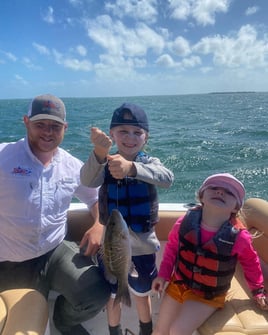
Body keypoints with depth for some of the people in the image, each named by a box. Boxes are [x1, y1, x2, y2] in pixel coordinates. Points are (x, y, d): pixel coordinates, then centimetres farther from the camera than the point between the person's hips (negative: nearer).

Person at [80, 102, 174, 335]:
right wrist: (99, 153, -52)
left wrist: (132, 167, -53)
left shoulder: (150, 163, -10)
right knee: (112, 296, 19)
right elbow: (88, 181, -31)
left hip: (142, 245, 0)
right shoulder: (105, 164, -9)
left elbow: (167, 178, -34)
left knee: (142, 295, 21)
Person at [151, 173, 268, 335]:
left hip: (208, 296, -2)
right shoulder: (185, 222, -21)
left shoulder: (239, 237, -25)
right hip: (178, 284, 3)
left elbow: (251, 262, -3)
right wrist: (163, 275, -3)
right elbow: (172, 247, -1)